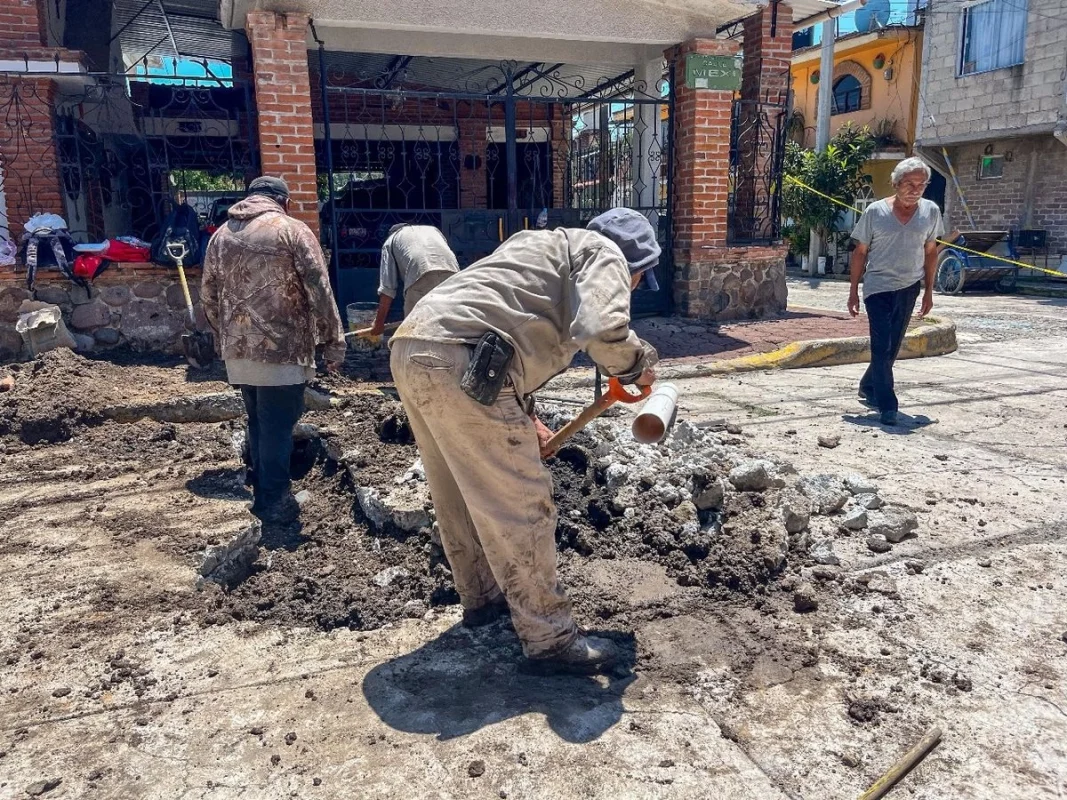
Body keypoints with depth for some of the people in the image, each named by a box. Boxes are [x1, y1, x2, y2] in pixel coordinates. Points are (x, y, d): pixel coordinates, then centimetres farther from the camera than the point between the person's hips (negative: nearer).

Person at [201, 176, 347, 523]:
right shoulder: (293, 230, -3)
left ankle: (261, 490, 32)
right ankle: (274, 501, 8)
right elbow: (320, 292, -9)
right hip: (282, 347, -6)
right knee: (277, 425, 1)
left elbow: (208, 297, 17)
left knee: (258, 422, 20)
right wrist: (333, 344, -4)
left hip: (238, 349, 6)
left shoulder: (221, 235, 13)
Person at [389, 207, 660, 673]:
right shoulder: (603, 252, 7)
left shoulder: (549, 249, 34)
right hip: (460, 364, -10)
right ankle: (549, 637, 11)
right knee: (518, 504, -1)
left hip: (412, 350, 10)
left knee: (459, 494, 22)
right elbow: (600, 329, -15)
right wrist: (638, 364, 6)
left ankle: (481, 596, 40)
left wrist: (525, 420, 34)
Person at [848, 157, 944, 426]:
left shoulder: (930, 211, 2)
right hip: (878, 287, -4)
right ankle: (887, 406, -5)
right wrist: (854, 291, 0)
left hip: (908, 288, 4)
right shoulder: (875, 211, -6)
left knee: (893, 347, 12)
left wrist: (928, 290, 9)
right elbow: (860, 252, 0)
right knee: (881, 347, -8)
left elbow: (930, 251, 11)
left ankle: (868, 388, 32)